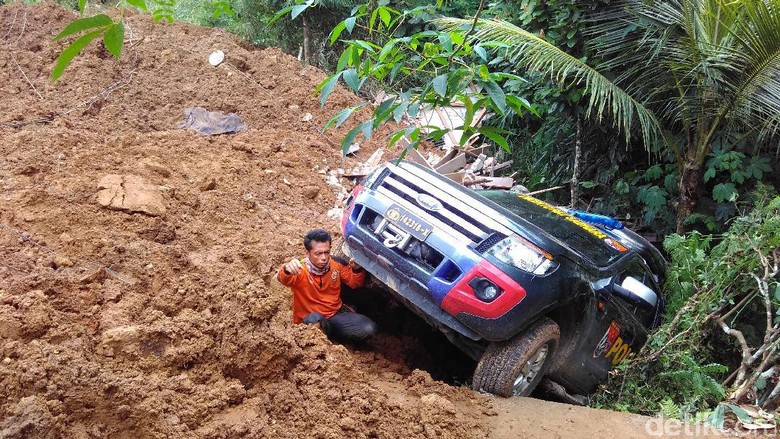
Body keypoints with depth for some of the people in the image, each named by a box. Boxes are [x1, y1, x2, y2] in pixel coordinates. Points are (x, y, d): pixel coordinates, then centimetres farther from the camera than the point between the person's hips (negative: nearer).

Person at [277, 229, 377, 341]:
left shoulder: (335, 264, -4)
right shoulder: (300, 270, -19)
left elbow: (355, 283, 10)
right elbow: (283, 279, -43)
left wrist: (356, 270, -14)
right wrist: (287, 269, -68)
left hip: (336, 313, 5)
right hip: (311, 320, -5)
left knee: (369, 328, -16)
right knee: (314, 319, -41)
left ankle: (331, 332, 6)